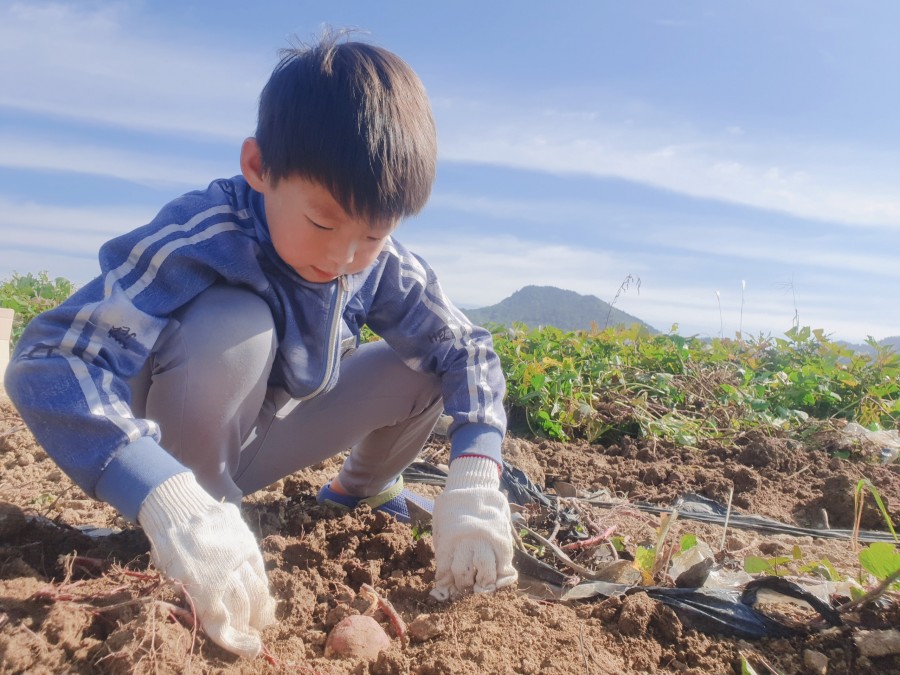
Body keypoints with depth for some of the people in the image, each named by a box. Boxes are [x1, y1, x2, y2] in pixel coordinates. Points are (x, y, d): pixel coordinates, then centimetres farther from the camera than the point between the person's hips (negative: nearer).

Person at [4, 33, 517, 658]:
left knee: (423, 366, -11)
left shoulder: (381, 264, -17)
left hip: (267, 437, 5)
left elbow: (468, 349, -14)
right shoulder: (199, 239, -32)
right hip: (170, 451, -5)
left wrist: (476, 474, -31)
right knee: (232, 325, -35)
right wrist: (169, 502, -55)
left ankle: (362, 489, 20)